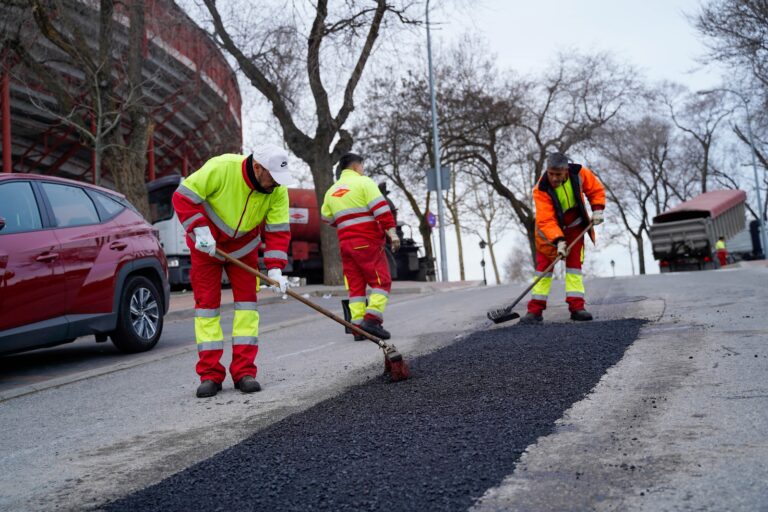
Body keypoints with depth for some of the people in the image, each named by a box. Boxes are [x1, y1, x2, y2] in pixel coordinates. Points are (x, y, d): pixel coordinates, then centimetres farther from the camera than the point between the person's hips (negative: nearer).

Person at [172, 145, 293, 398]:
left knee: (247, 301, -4)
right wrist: (200, 229, -33)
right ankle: (210, 375, 3)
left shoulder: (277, 189, -20)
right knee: (206, 303, -3)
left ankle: (244, 372, 3)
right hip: (206, 244, -3)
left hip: (243, 248, 3)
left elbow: (278, 230, -16)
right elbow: (183, 196, -25)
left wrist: (275, 268, -26)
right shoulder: (221, 168, -31)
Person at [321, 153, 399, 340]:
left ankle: (358, 326, 4)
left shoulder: (331, 191, 17)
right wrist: (391, 231, -17)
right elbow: (380, 207, -13)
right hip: (368, 242, -6)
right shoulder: (363, 182, -2)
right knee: (381, 281, -2)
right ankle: (372, 319, -16)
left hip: (345, 242, 6)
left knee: (355, 285, 8)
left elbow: (327, 217, 23)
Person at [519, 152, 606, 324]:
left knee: (574, 263, -5)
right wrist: (558, 241, -43)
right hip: (549, 229, -2)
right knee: (544, 266, -5)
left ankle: (576, 307, -6)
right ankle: (536, 310, -4)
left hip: (574, 227, 2)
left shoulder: (579, 174, -21)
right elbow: (546, 220, -33)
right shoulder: (541, 190, -29)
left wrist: (597, 209, -17)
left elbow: (596, 189, -3)